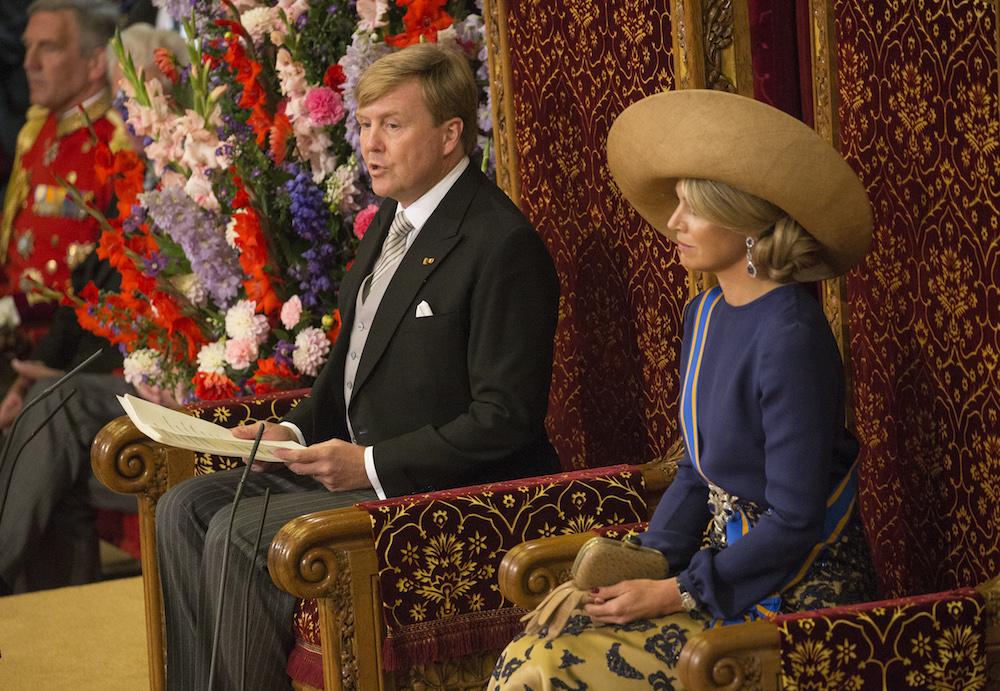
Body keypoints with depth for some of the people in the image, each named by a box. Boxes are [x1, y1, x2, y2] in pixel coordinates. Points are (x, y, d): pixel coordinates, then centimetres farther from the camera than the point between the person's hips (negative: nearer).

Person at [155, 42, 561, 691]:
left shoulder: (504, 246, -18)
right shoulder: (392, 217, 12)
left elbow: (506, 418, -21)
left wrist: (371, 464, -22)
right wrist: (297, 430, 4)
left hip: (446, 490, -10)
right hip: (354, 461, 10)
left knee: (240, 534, -22)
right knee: (186, 509, -1)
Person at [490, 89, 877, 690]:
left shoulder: (791, 336, -21)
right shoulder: (705, 315, 8)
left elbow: (794, 523, -20)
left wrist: (676, 594, -16)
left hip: (793, 593, -8)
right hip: (730, 562, 8)